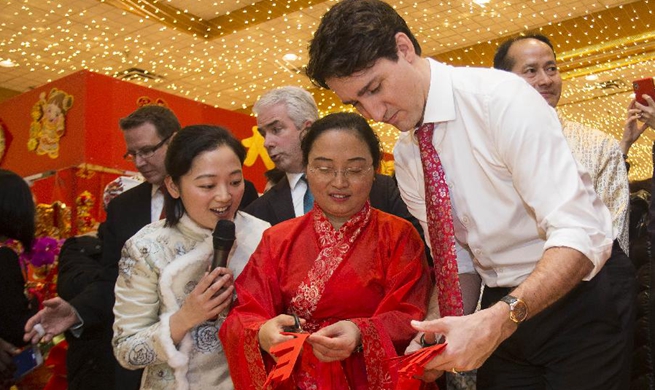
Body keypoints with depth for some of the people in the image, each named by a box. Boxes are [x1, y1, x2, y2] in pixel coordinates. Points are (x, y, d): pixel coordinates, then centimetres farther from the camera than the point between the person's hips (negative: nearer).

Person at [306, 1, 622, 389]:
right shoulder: (405, 155, 0)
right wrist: (432, 333, -12)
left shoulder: (501, 98, -21)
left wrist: (498, 320, -38)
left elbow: (582, 233, -27)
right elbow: (449, 254, 5)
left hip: (575, 296, -5)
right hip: (503, 307, 6)